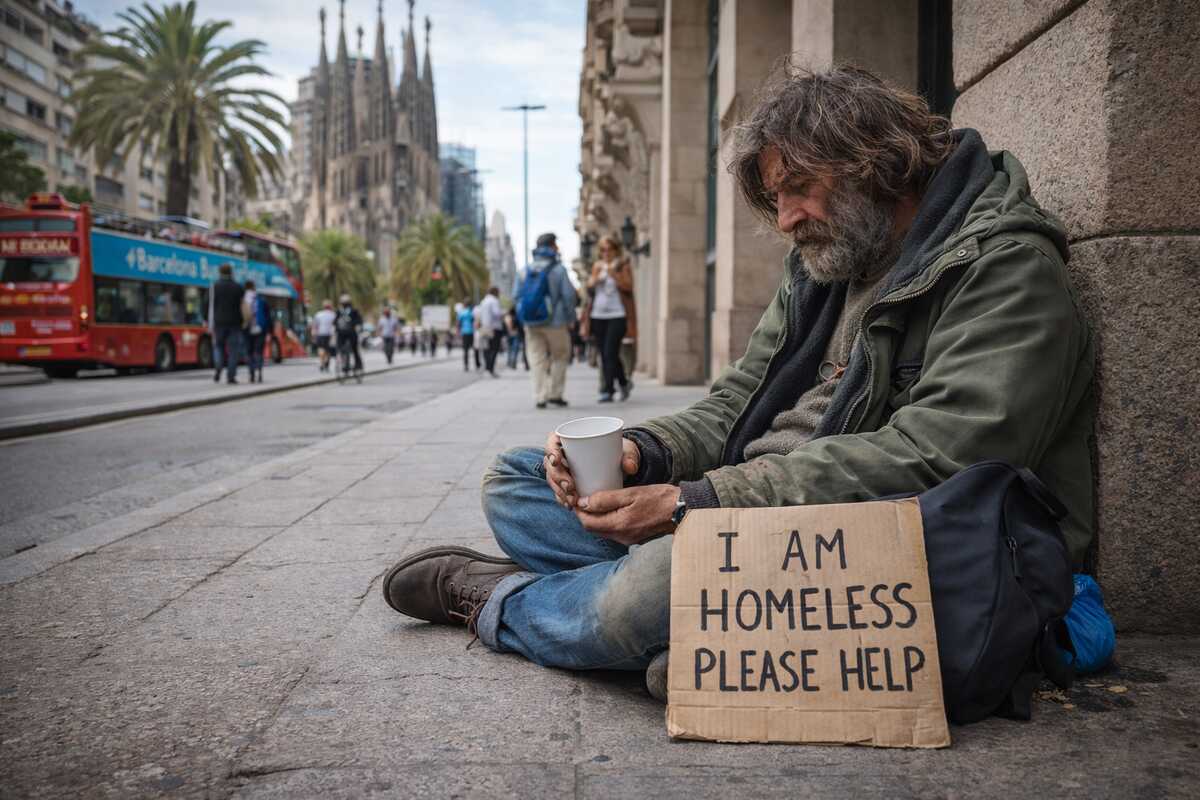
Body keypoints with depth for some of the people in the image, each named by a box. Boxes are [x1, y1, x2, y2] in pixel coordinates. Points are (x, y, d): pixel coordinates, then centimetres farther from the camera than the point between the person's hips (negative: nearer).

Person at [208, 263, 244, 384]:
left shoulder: (215, 286, 0)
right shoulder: (238, 287, 5)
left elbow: (212, 306, -4)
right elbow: (243, 306, 2)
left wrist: (210, 323, 0)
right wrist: (243, 321, 9)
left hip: (219, 322, 0)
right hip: (234, 322, 0)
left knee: (218, 346, 15)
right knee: (233, 349, 2)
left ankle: (218, 368, -7)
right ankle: (231, 376, -3)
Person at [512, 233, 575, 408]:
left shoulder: (525, 270, 4)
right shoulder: (559, 269, -8)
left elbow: (516, 295, 5)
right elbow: (569, 295, -11)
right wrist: (570, 317, 2)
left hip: (531, 322, 3)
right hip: (554, 321, -3)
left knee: (537, 359, 8)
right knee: (559, 356, 13)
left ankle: (540, 397, 4)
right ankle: (554, 393, 11)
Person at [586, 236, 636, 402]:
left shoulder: (623, 264, 1)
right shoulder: (597, 265, 16)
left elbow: (628, 286, -9)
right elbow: (589, 287, 9)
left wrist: (614, 274, -19)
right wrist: (596, 275, -9)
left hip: (617, 315, -6)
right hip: (598, 315, 6)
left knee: (610, 353, -13)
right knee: (604, 355, 8)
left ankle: (607, 391, -11)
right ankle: (624, 382, 25)